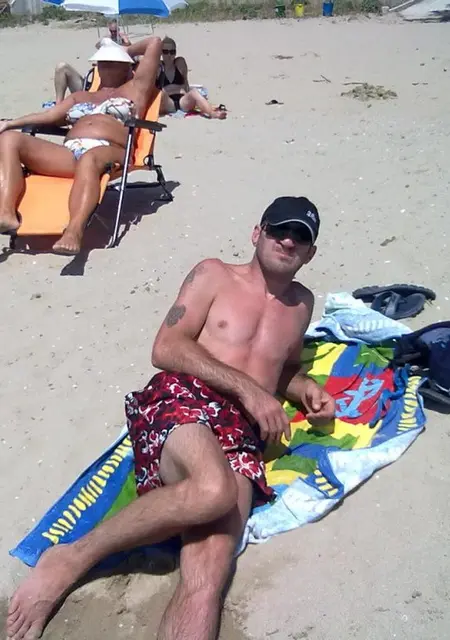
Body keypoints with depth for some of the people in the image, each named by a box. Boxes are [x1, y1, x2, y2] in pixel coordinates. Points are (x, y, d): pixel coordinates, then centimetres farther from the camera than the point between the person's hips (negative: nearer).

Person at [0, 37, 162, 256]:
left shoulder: (134, 89, 24)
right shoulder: (81, 96, 37)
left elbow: (154, 43, 25)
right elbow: (48, 116, 25)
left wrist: (127, 51, 42)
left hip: (108, 153, -5)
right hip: (68, 154, 5)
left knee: (89, 159, -43)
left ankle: (74, 232, -65)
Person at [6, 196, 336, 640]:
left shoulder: (302, 303, 27)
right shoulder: (214, 275, 13)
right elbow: (166, 349, 0)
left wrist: (304, 388, 17)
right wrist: (246, 387, -9)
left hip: (239, 435, 4)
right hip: (181, 401, -3)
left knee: (206, 579, -23)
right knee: (213, 492, -40)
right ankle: (73, 557, -18)